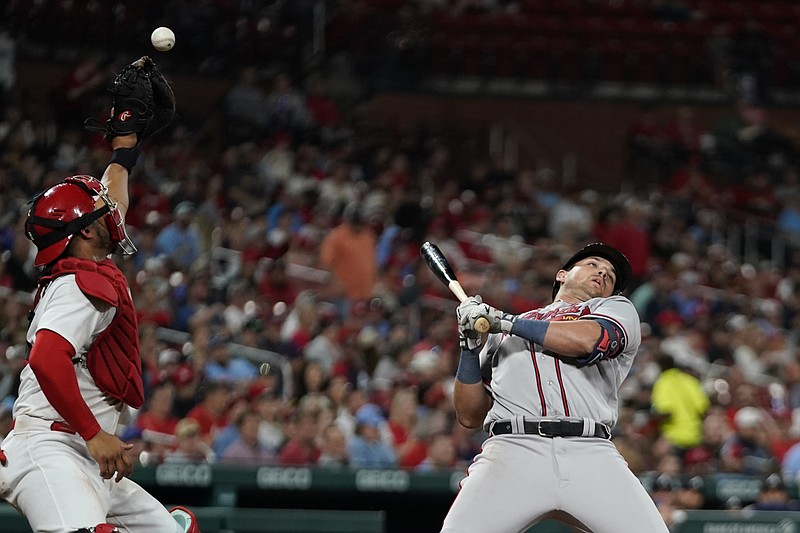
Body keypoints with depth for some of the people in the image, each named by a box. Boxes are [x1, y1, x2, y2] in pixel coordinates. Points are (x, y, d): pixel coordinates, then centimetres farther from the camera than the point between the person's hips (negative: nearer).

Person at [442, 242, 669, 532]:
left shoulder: (617, 308, 24)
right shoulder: (500, 335, 30)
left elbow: (588, 340, -1)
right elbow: (470, 415, 23)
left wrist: (503, 321, 4)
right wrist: (470, 343, 12)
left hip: (592, 454, -1)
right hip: (513, 451, 1)